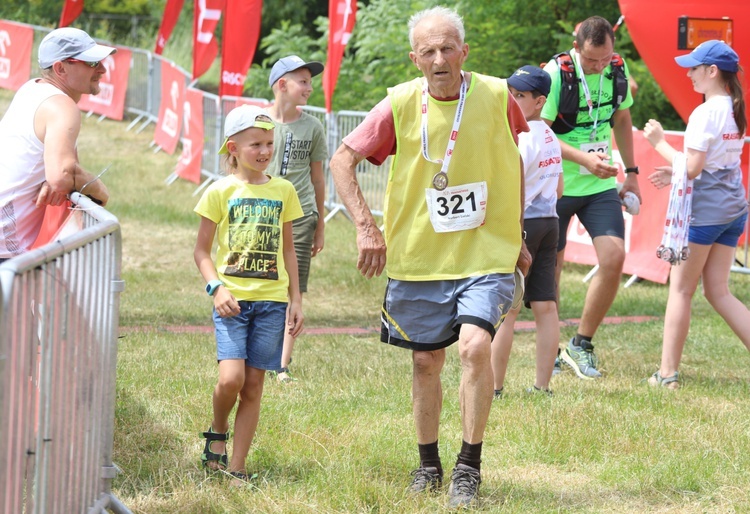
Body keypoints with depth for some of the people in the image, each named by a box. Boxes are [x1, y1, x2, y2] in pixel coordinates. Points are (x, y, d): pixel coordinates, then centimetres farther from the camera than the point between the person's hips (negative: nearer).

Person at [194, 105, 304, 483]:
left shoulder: (282, 191, 9)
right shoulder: (221, 192, -1)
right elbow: (201, 250, 3)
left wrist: (295, 299, 11)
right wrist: (217, 288, -13)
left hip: (271, 300, 3)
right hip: (232, 298, -3)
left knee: (253, 385, 1)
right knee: (231, 378, -18)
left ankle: (236, 470, 7)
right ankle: (218, 433, 13)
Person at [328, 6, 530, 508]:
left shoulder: (496, 98, -7)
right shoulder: (401, 105, -9)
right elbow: (343, 159, -1)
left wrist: (516, 236, 14)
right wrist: (366, 226, -10)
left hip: (486, 254, -1)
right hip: (419, 256, 1)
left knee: (475, 345, -19)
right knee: (426, 360, 11)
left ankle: (470, 467, -5)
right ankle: (428, 466, 30)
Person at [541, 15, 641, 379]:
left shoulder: (618, 70, 0)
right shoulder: (556, 74, -17)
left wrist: (631, 172, 16)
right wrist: (585, 159, -28)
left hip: (601, 186, 4)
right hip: (557, 186, -4)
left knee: (614, 258, -10)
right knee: (551, 267, 4)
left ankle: (582, 345, 4)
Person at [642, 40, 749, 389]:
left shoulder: (705, 113, -17)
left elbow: (692, 167, -20)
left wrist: (659, 143, -8)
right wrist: (675, 174, 16)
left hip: (704, 209, -8)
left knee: (680, 290, 2)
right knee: (718, 291, 11)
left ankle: (668, 373, 5)